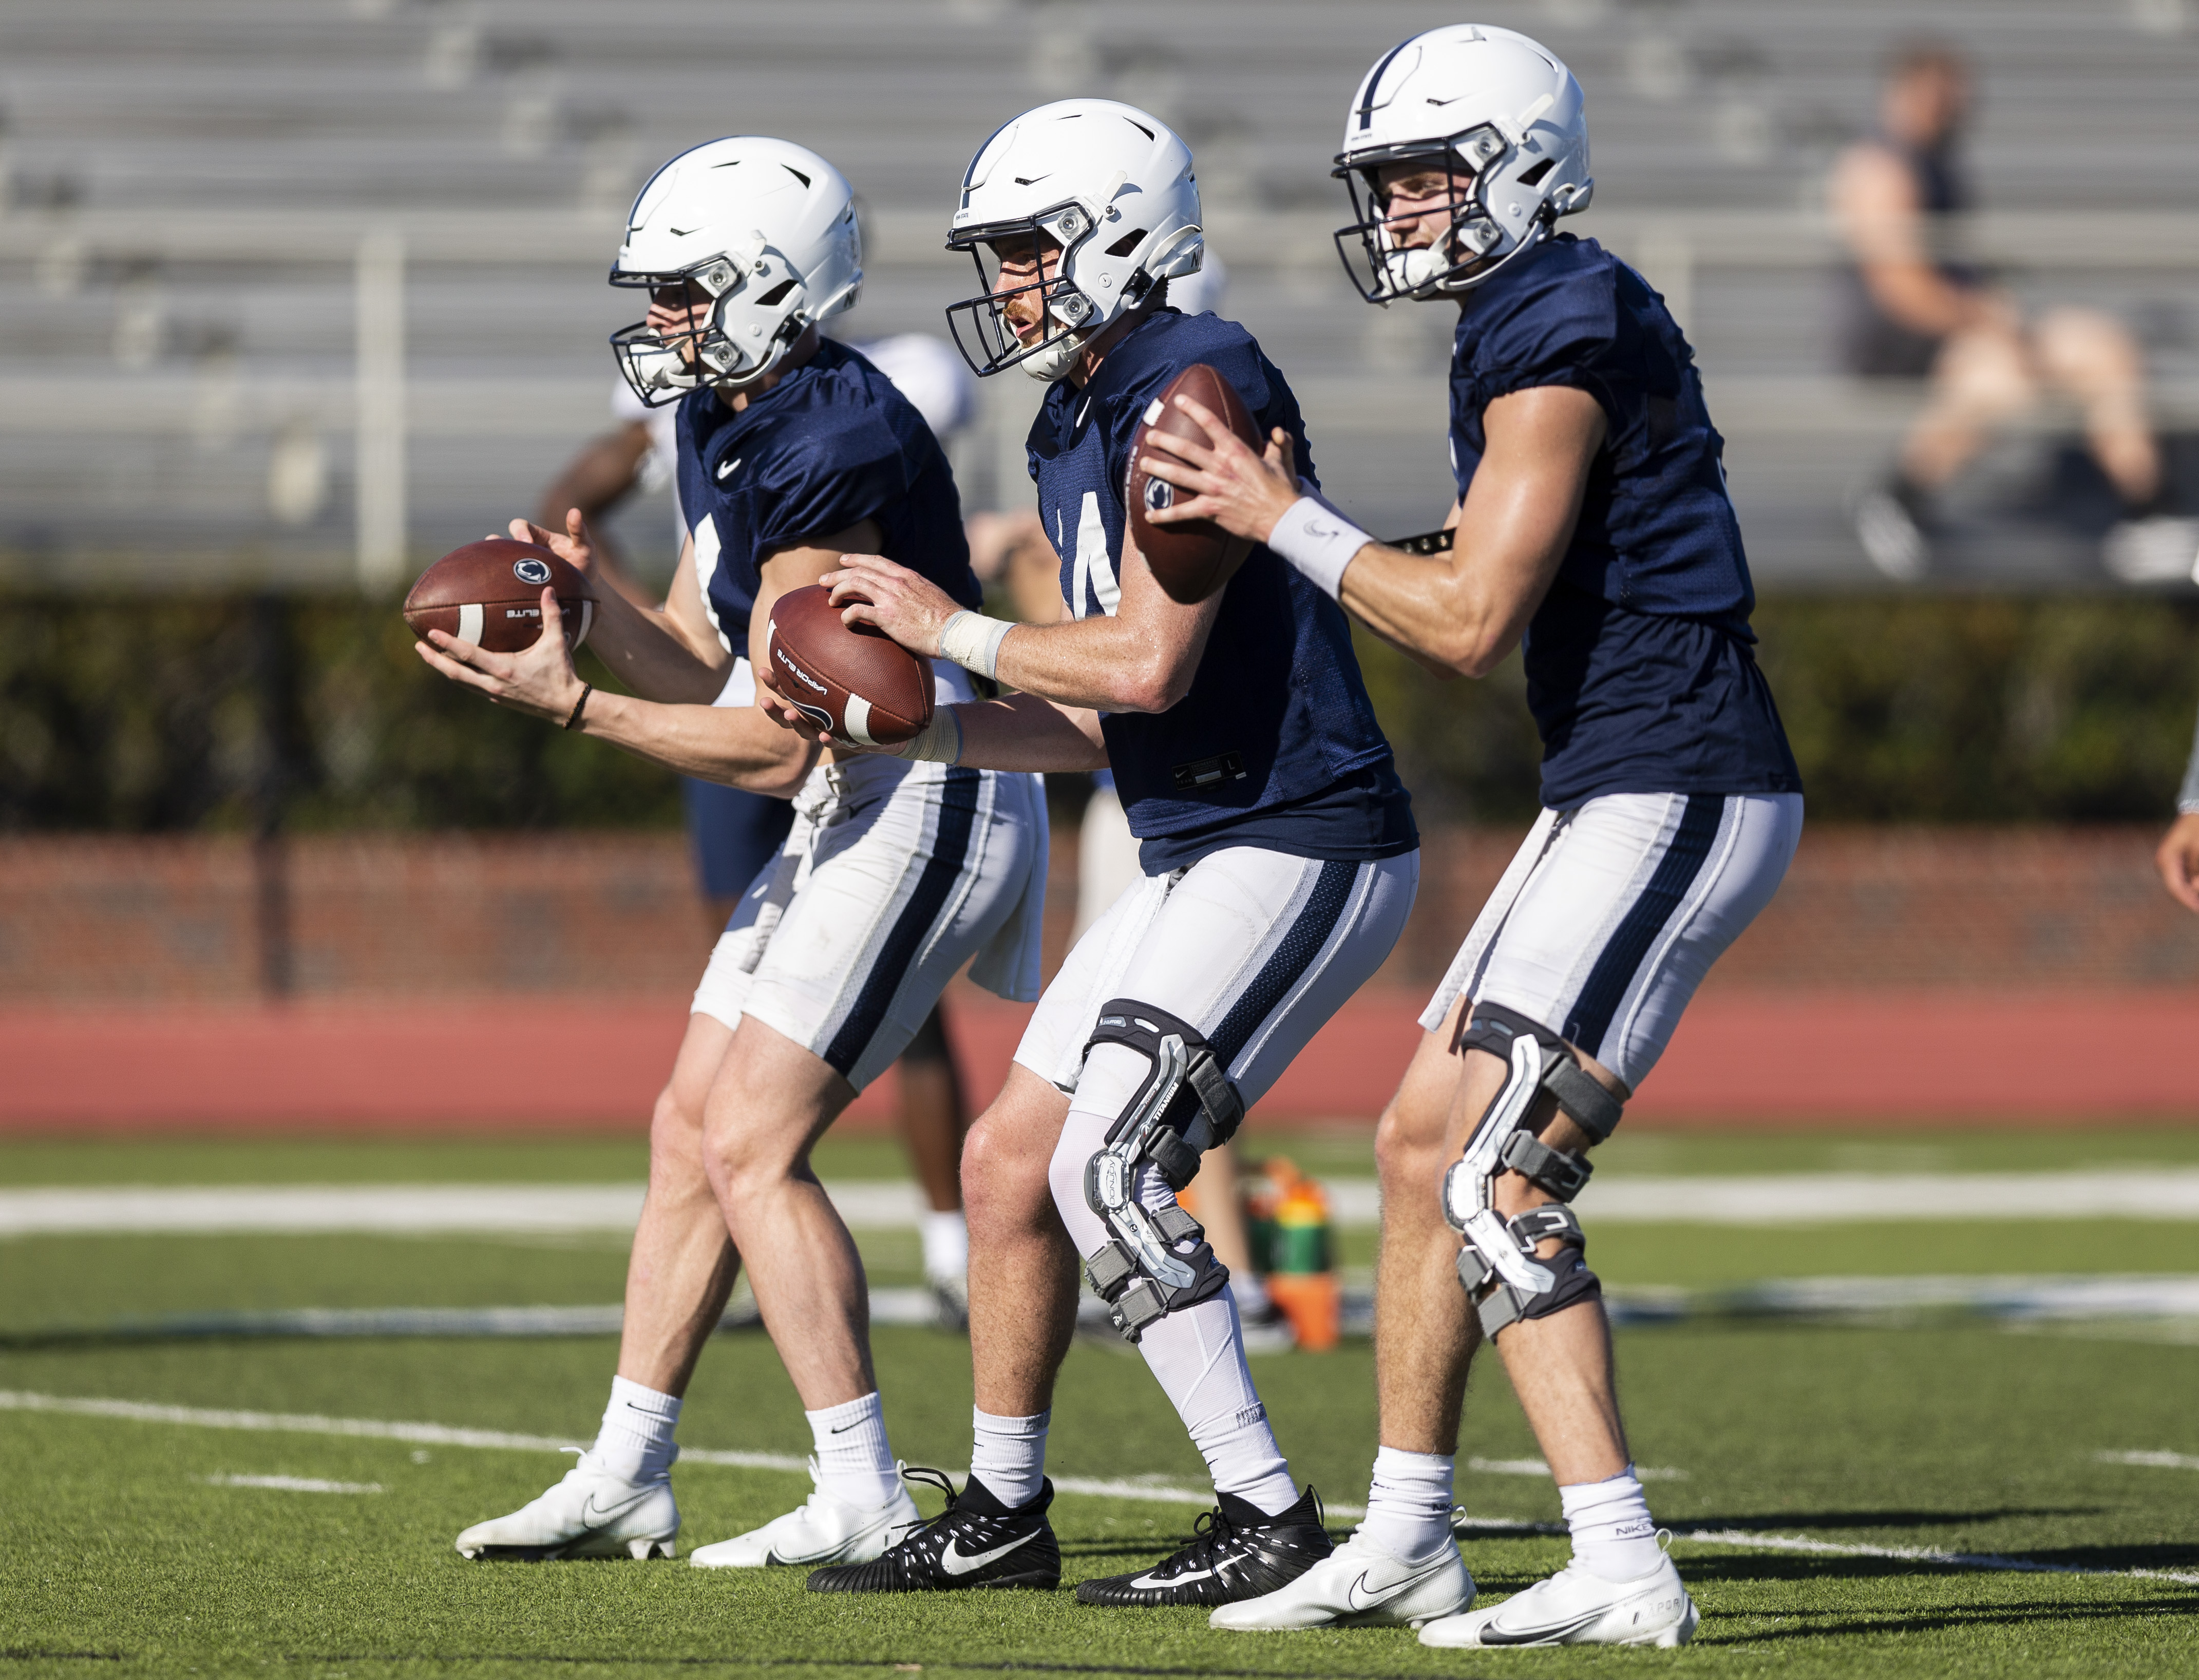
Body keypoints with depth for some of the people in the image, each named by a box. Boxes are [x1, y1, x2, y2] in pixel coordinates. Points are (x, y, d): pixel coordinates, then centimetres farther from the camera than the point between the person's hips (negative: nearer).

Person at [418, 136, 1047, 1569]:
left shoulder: (830, 452, -23)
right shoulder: (728, 427, 9)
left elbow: (777, 745, -21)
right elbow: (704, 668, 12)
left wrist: (570, 704, -21)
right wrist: (590, 598, -5)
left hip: (926, 809, -10)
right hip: (851, 814, 10)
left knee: (753, 1145, -12)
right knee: (691, 1129, 11)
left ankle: (865, 1503, -8)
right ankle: (625, 1480, 18)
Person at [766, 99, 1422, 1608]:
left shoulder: (1194, 386, -16)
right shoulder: (1079, 429, 15)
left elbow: (1149, 665, -22)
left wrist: (951, 630, -10)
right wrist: (905, 733, 8)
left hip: (1302, 845, -10)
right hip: (1201, 852, 10)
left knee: (1105, 1169, -16)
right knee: (1011, 1162, 12)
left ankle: (1270, 1522, -10)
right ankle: (1003, 1514, 24)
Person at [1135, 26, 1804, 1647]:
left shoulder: (1558, 331, -15)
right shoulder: (1552, 322, 17)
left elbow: (1471, 622, -17)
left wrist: (1289, 521, -7)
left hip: (1675, 796, -11)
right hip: (1619, 793, 11)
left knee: (1497, 1178, -13)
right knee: (1424, 1140, 13)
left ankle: (1621, 1570, -15)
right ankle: (1404, 1542, 22)